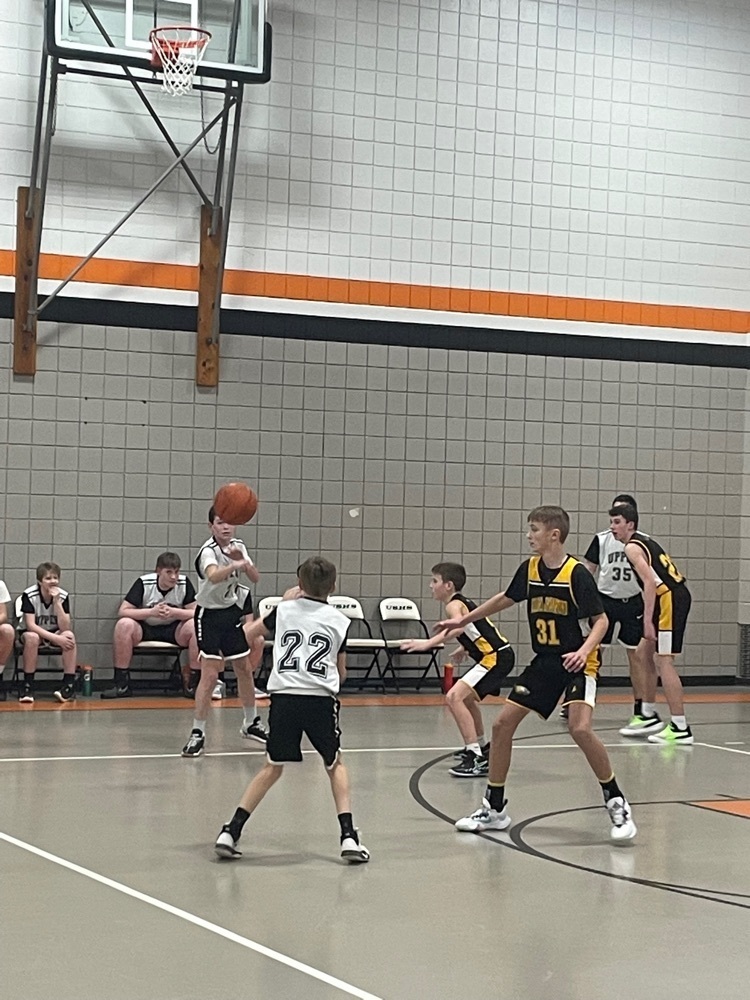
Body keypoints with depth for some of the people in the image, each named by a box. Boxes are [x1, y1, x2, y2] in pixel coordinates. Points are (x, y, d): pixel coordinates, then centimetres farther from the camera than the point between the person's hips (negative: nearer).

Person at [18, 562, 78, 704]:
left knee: (69, 636, -30)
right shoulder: (29, 595, -21)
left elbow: (65, 628, -21)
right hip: (29, 632, -2)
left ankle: (69, 685, -27)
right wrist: (56, 638, -36)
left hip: (54, 633, 2)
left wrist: (57, 602, -31)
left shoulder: (63, 596, -13)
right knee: (32, 637, -38)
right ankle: (27, 686, -29)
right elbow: (30, 625, -27)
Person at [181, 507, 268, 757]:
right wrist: (235, 565, -62)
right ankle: (197, 733, -9)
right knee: (210, 674, -15)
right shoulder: (208, 550, -21)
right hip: (209, 615, -7)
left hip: (232, 612, 7)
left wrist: (243, 560, -23)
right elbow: (213, 575, -44)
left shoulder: (238, 546, 1)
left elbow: (255, 579, -5)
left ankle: (251, 724, 31)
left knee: (245, 669, 13)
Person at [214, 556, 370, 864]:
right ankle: (348, 836, 7)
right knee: (335, 764, 19)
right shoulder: (339, 621, 12)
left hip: (284, 696, 1)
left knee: (273, 768, 16)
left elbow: (254, 630, 36)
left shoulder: (284, 610, 14)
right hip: (321, 699, -1)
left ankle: (231, 832, 8)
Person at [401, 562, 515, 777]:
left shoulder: (453, 605, -12)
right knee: (467, 697, 31)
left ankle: (477, 759, -24)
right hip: (497, 655, 11)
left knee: (454, 697, -21)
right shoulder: (463, 602, 17)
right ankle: (482, 747, 48)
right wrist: (463, 650, 34)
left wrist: (427, 643, -44)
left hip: (497, 657, -11)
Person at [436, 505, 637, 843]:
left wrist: (584, 650, -30)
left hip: (577, 663, -7)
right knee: (502, 724, 1)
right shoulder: (529, 569, 2)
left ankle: (617, 804, -8)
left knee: (580, 729, -26)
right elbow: (505, 599, 20)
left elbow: (601, 620, -13)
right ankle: (494, 809, 14)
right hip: (544, 662, 7)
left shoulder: (577, 573, -16)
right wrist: (463, 620, 27)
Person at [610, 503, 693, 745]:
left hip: (669, 598, -10)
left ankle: (680, 728, -14)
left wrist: (648, 621, -23)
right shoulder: (644, 541, 20)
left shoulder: (632, 548, -9)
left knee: (664, 662, -11)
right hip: (677, 593, 10)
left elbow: (650, 582, -19)